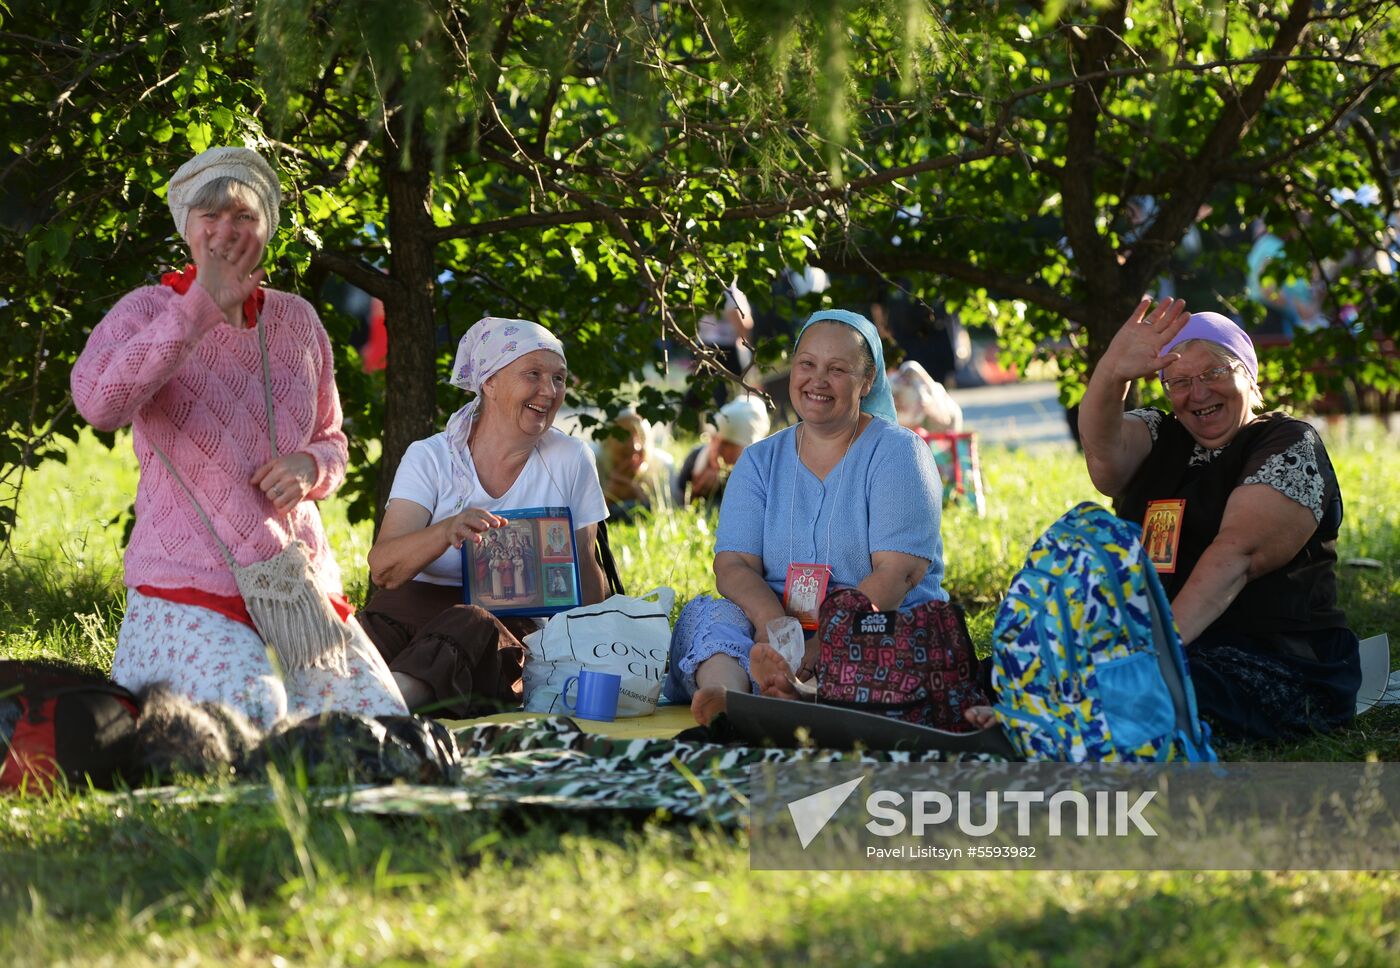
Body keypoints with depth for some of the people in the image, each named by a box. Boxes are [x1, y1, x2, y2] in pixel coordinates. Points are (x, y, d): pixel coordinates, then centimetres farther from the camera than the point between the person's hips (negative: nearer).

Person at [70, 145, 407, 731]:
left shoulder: (297, 321, 12)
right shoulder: (148, 311, -3)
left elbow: (332, 444, 24)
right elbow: (98, 401, -26)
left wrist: (308, 468, -2)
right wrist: (203, 306, -22)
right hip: (190, 587, -6)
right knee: (256, 713, -31)